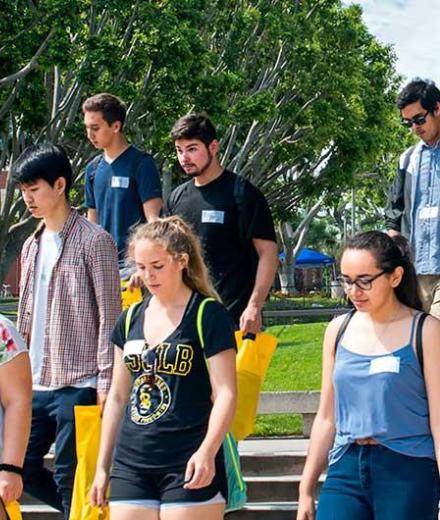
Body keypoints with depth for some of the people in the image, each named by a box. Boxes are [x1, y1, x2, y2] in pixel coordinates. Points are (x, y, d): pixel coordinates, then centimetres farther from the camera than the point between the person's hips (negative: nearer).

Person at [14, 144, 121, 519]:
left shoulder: (93, 241, -8)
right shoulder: (33, 246, 14)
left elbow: (109, 316, -10)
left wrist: (106, 382, -14)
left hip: (78, 385, -7)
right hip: (36, 385, 8)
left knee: (70, 478, -3)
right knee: (24, 469, 10)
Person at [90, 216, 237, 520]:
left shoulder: (208, 316, -4)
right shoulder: (131, 320, 13)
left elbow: (225, 393, -9)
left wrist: (207, 452, -24)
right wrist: (102, 466, 17)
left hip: (189, 467, -5)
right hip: (131, 465, 6)